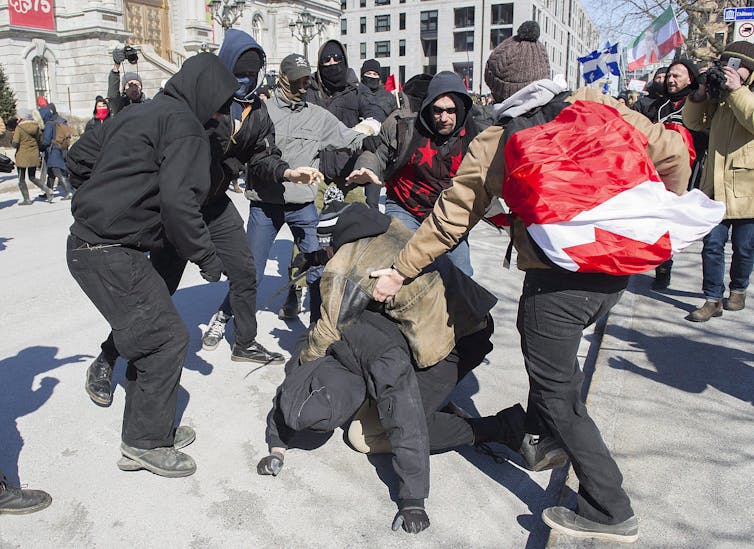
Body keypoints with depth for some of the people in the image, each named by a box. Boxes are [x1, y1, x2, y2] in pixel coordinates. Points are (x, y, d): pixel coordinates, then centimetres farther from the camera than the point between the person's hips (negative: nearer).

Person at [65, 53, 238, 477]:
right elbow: (179, 201, -21)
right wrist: (206, 255, -12)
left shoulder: (139, 114, 19)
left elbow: (80, 155, 25)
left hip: (87, 243, 10)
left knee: (150, 333, 15)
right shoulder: (183, 124, -10)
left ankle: (148, 430, 25)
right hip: (112, 254, -10)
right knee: (167, 339, -4)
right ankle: (147, 441, 7)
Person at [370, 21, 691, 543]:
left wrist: (399, 270, 9)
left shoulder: (496, 143, -2)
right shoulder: (597, 106, 7)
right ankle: (541, 435, 41)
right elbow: (673, 153, 8)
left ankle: (609, 511, 13)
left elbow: (450, 219, 0)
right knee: (553, 350, 29)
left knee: (556, 387, 8)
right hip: (618, 270, 6)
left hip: (557, 278, -5)